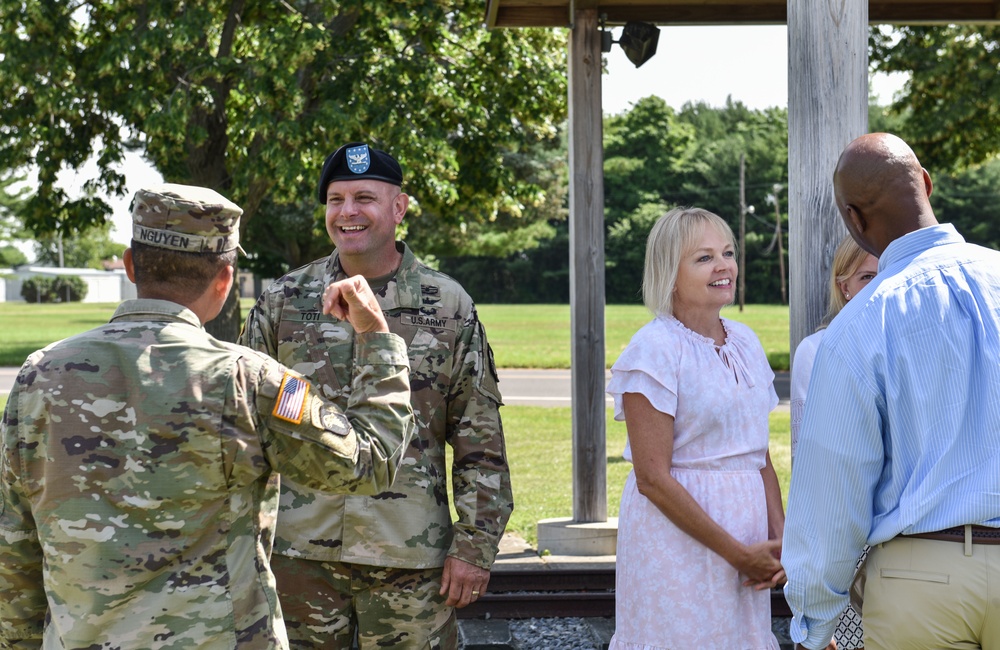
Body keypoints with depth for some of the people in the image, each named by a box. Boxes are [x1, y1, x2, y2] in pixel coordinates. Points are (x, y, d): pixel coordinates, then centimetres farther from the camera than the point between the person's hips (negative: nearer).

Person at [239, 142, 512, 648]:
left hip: (411, 554, -1)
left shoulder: (448, 307, 2)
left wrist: (474, 545, -2)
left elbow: (481, 442, 3)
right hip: (299, 551, 1)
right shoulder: (282, 301, 6)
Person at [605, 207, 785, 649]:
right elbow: (653, 477, -15)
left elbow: (760, 455, 15)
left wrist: (779, 537, -1)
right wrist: (738, 553, -14)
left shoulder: (745, 342, 10)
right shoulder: (655, 348, -11)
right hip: (678, 537, -6)